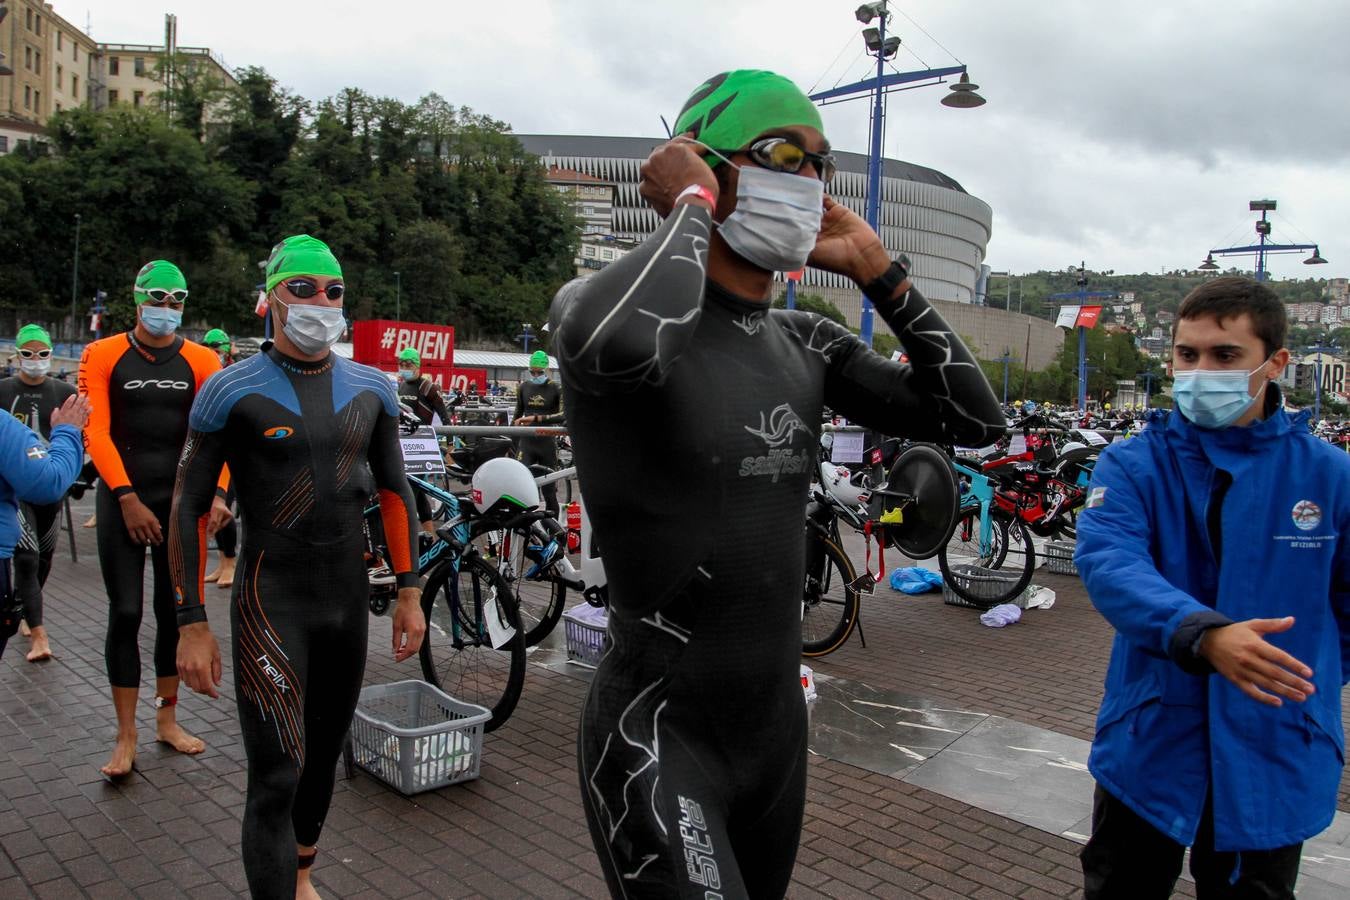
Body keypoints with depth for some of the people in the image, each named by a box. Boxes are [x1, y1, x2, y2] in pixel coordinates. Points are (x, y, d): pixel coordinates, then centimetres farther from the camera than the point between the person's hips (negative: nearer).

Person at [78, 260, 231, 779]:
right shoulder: (103, 357, -2)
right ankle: (126, 736, 8)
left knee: (175, 612, 9)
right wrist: (128, 499, -15)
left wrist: (216, 493, -22)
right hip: (121, 499, -2)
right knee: (126, 613, -2)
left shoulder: (201, 362, 1)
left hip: (180, 499, 2)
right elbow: (95, 432, -8)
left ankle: (167, 719, 24)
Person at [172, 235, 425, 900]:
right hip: (271, 602, -4)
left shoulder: (370, 388, 5)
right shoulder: (233, 390, -7)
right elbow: (189, 507, -5)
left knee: (323, 758, 17)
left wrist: (409, 593, 8)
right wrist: (192, 625, -8)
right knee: (276, 780, -8)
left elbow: (394, 490, 11)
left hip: (349, 597, 5)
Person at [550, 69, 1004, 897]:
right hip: (657, 741, -7)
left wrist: (877, 271, -3)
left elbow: (975, 418, 3)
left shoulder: (807, 345, 5)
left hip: (779, 728, 7)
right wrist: (692, 205, -22)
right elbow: (623, 344, -42)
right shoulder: (597, 302, -15)